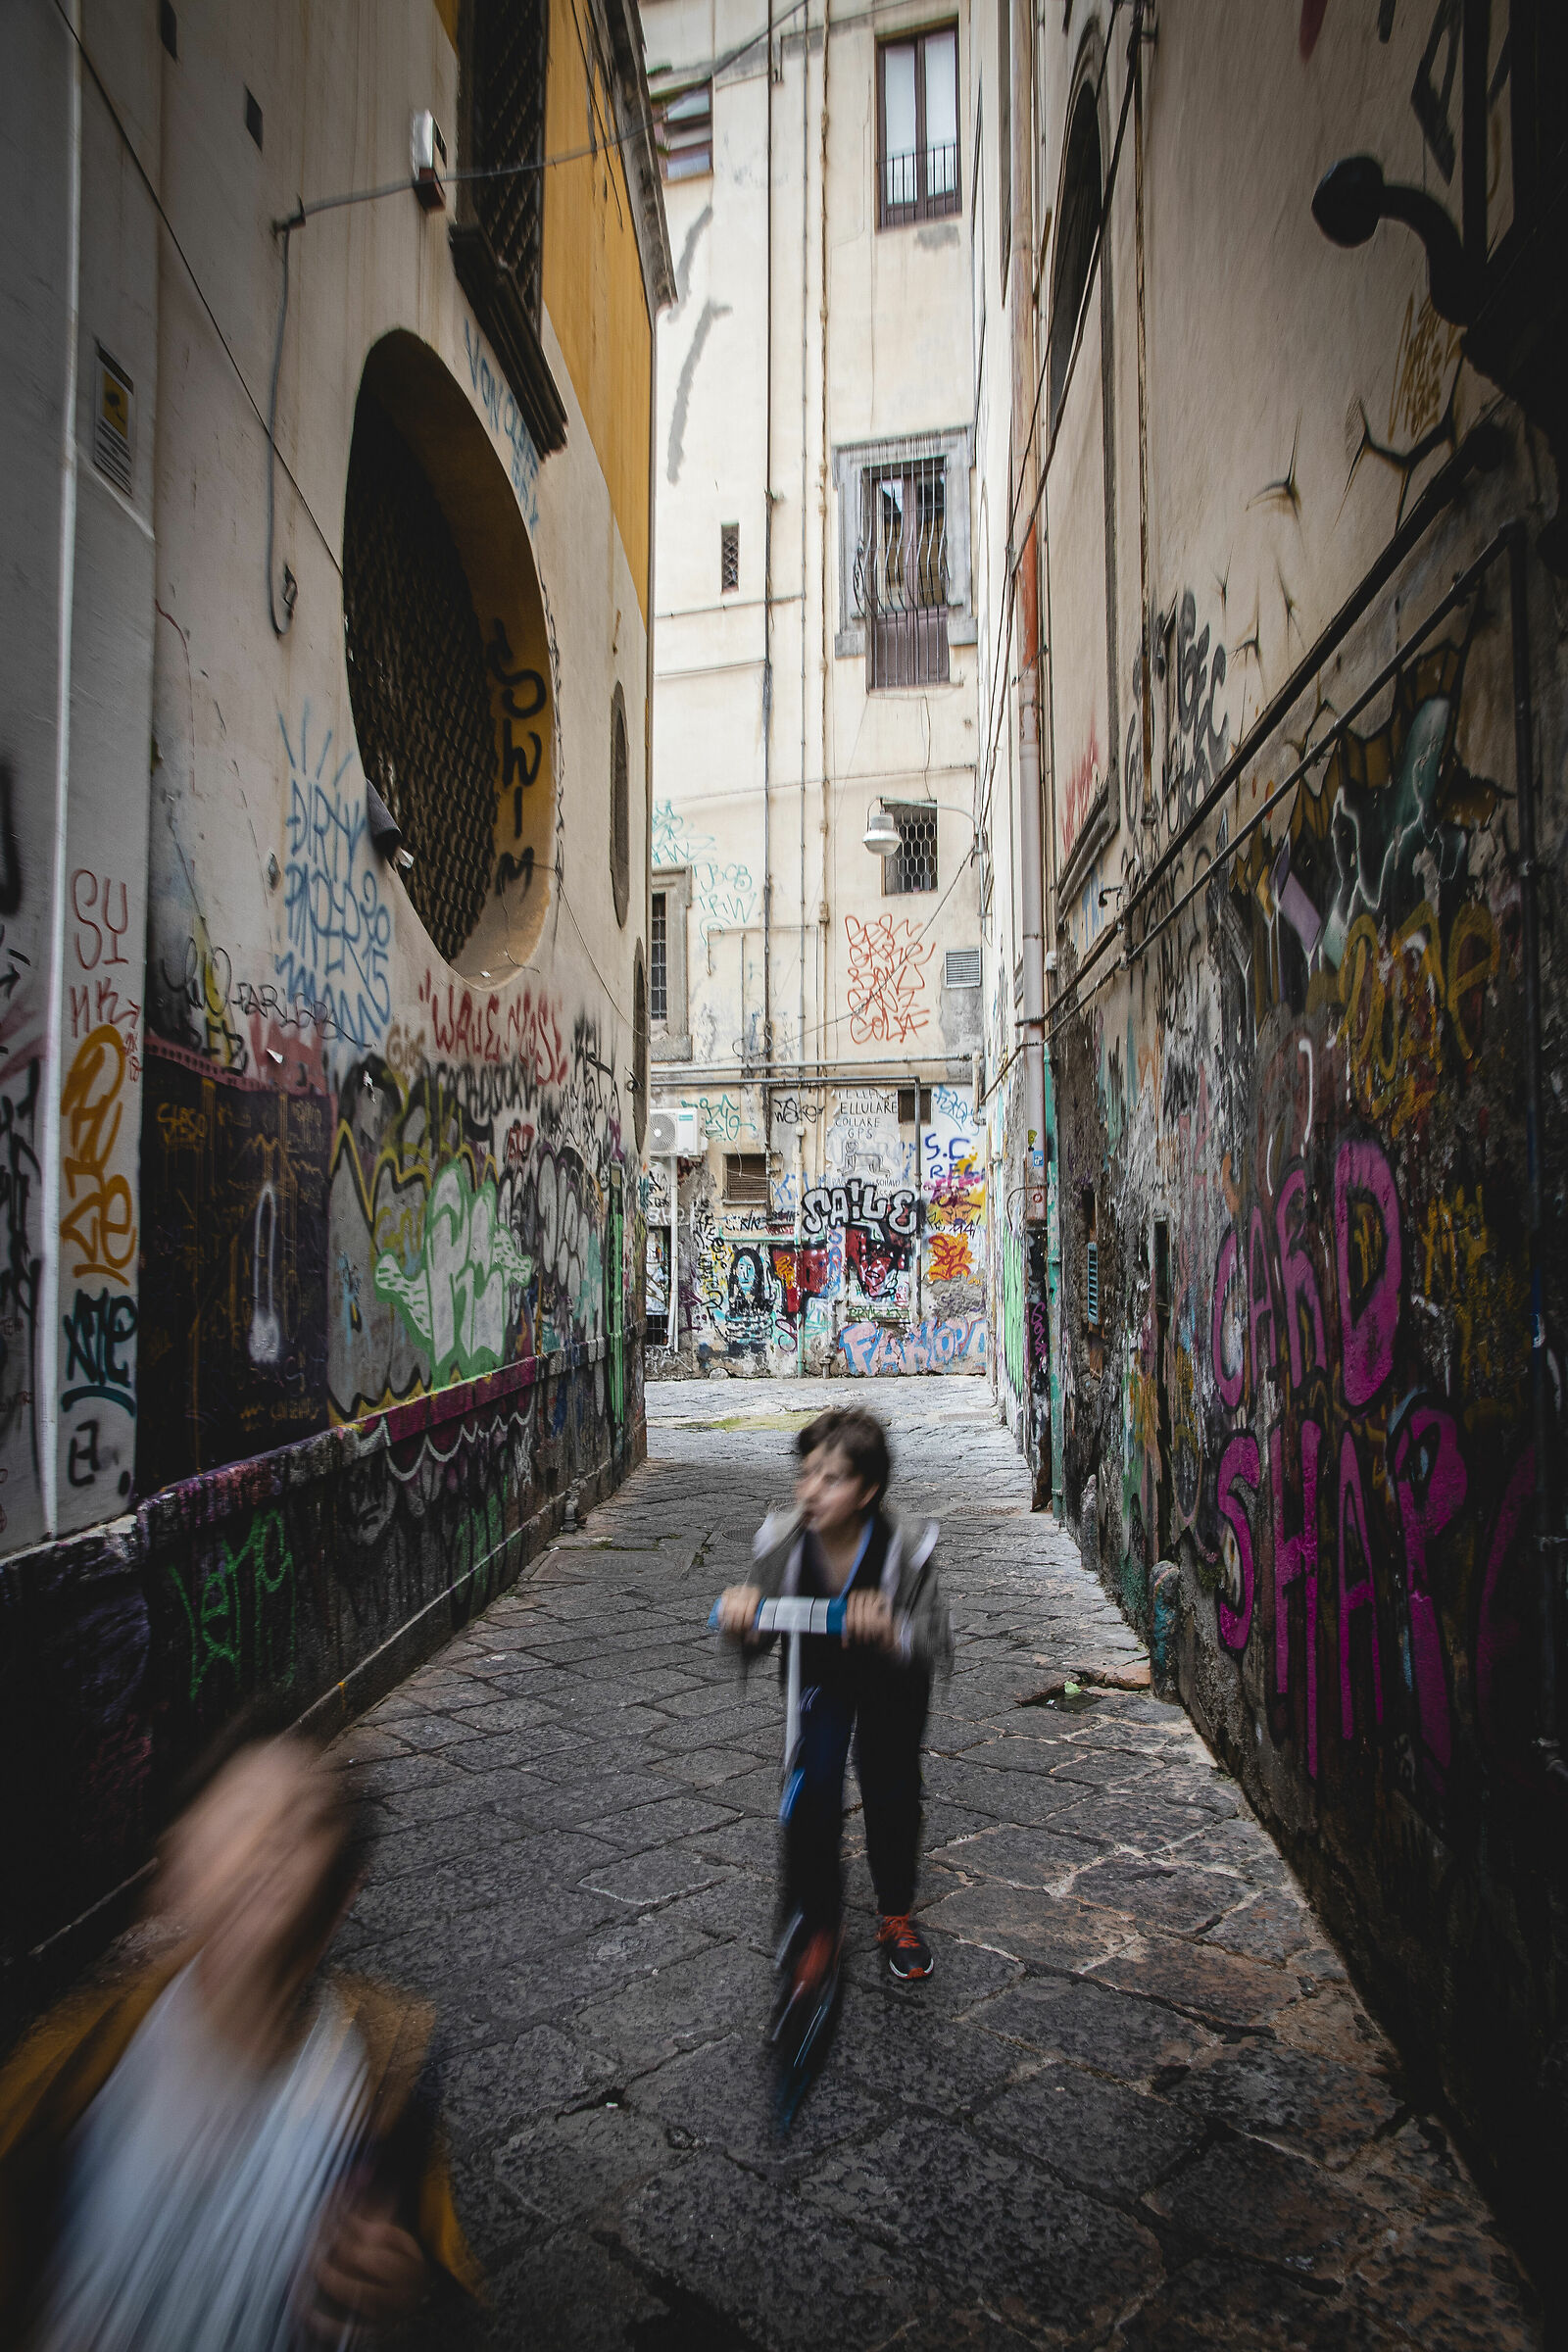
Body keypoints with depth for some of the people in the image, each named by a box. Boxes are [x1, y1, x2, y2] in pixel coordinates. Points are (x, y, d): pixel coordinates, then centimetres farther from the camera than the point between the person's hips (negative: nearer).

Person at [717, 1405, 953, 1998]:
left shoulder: (906, 1551, -35)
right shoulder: (782, 1542, -29)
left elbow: (938, 1647, -31)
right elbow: (754, 1636, -16)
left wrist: (892, 1633, -52)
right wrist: (741, 1615, -40)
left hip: (892, 1683, -1)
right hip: (819, 1676, 1)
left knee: (892, 1790, 9)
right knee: (811, 1790, -13)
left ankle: (897, 1917, 35)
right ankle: (817, 1921, 10)